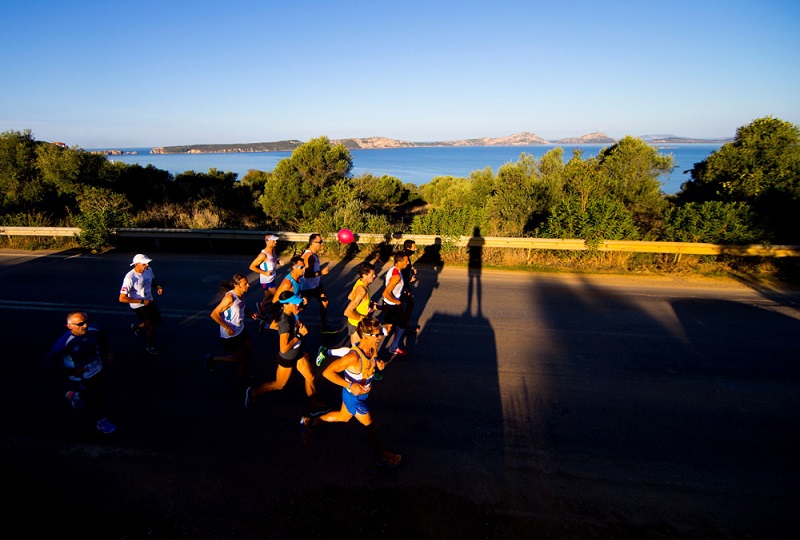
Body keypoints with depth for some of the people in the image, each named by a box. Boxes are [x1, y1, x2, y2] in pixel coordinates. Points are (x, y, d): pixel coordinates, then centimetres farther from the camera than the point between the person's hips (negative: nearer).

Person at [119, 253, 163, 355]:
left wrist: (158, 286, -9)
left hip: (149, 301, 7)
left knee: (158, 321, 18)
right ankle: (149, 346, 32)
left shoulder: (148, 270, -11)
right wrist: (142, 301, -27)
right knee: (151, 325, 4)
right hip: (138, 306, -7)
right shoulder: (130, 278, -30)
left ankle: (137, 326, 46)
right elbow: (122, 298, -27)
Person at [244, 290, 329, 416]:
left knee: (310, 377, 13)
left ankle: (315, 406, 28)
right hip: (287, 359, -8)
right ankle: (253, 392, 37)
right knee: (279, 385, 14)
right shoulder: (285, 322, -35)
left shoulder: (291, 315, -8)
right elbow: (284, 348, -36)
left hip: (298, 354, 8)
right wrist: (300, 334, -32)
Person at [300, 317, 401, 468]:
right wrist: (350, 385, -38)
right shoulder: (353, 357, -38)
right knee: (371, 426, 11)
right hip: (354, 397, -8)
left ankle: (309, 422, 48)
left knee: (344, 416, 30)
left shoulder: (373, 348, -15)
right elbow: (327, 372, -35)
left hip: (362, 393, 8)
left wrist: (378, 362, -12)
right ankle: (381, 457, 37)